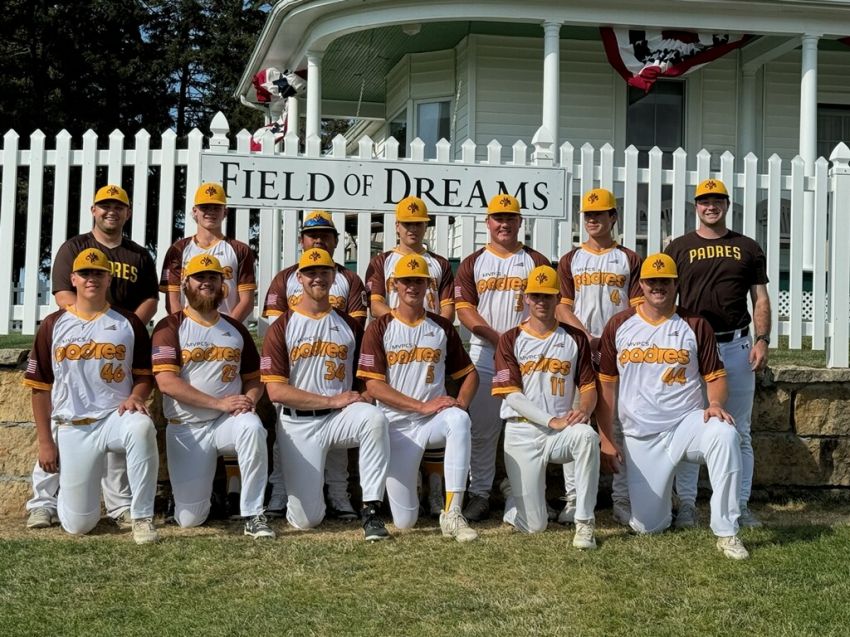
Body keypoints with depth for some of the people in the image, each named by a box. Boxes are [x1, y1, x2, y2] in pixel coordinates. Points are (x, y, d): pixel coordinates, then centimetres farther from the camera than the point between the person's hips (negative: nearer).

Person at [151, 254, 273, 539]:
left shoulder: (236, 329, 12)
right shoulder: (170, 327, -1)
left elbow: (254, 379, 16)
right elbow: (167, 382, -14)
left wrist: (249, 399, -9)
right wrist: (219, 403, -20)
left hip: (228, 421, 2)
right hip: (186, 428, -2)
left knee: (252, 427, -36)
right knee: (189, 518, -6)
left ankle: (253, 515, -25)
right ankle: (195, 490, 32)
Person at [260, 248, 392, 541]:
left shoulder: (349, 325, 11)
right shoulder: (281, 328, 0)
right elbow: (276, 391, -9)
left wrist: (361, 399, -6)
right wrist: (332, 400, -14)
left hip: (341, 417, 2)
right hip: (298, 424, -2)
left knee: (374, 418, -35)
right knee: (306, 519, -8)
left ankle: (371, 509, -29)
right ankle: (306, 490, 30)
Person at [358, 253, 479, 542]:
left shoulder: (442, 327, 10)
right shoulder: (380, 328, 1)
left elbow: (469, 373, 14)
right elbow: (373, 386, -8)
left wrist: (460, 403, -8)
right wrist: (423, 406, -17)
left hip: (435, 420, 2)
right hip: (397, 425, -1)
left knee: (459, 420, -37)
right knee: (404, 521, -4)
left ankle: (452, 514, -35)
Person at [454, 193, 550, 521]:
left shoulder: (536, 261, 10)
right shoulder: (473, 263, 10)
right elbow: (464, 309, 1)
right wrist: (498, 338, -13)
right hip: (484, 357, 1)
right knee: (482, 429, 1)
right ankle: (479, 493, 8)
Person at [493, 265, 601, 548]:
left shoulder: (575, 338, 9)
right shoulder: (511, 340, 3)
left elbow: (588, 385, 7)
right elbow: (511, 394, -7)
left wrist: (584, 410, -17)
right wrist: (552, 421, -18)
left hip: (561, 431, 1)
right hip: (522, 432, -1)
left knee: (587, 436, -37)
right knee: (533, 525, -6)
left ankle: (584, 522, -26)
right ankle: (514, 490, 31)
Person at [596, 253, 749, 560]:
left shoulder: (695, 325, 2)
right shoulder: (619, 325, 4)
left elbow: (714, 376, 5)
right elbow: (605, 384, 7)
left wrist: (715, 403, -19)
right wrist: (606, 439, 3)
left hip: (688, 423, -1)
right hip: (640, 438, 1)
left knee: (725, 434, -37)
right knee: (646, 525, -3)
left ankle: (726, 533, -28)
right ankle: (657, 499, 37)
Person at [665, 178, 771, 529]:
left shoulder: (747, 248, 10)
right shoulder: (679, 248, 7)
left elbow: (760, 299, 9)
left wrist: (762, 340, -3)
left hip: (737, 346, 1)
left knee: (739, 431, 6)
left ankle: (740, 504, 13)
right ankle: (686, 503, 9)